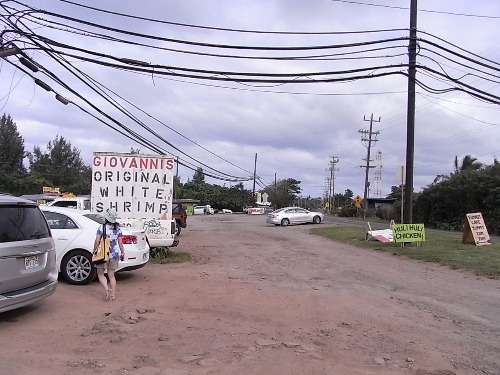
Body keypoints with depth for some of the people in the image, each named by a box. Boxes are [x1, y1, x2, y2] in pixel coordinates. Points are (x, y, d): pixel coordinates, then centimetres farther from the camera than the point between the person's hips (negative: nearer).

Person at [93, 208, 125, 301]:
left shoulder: (101, 227, -9)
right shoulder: (118, 228, 1)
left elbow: (97, 241, -11)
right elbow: (120, 243, 3)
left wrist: (94, 251, 1)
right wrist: (122, 253, 13)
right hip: (114, 254, 4)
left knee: (100, 274, 12)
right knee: (111, 275, 13)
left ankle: (106, 288, -11)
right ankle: (113, 295, 10)